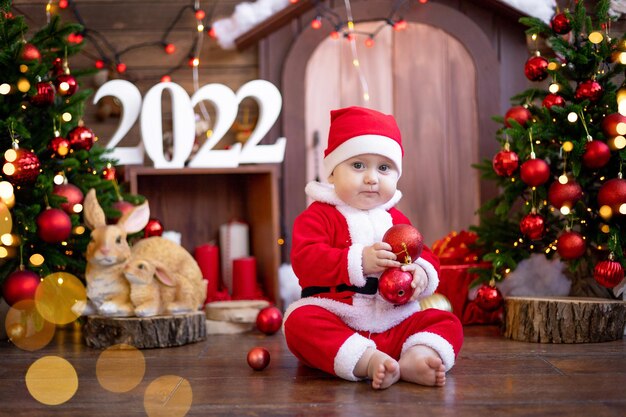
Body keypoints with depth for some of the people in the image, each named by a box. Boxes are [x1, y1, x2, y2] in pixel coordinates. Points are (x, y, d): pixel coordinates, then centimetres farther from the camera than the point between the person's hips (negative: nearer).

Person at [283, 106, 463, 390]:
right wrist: (359, 261, -29)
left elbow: (425, 256, 15)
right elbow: (305, 260, -17)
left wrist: (421, 273, -12)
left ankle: (414, 359, -38)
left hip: (394, 321, 5)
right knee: (300, 322, -33)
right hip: (335, 318, -5)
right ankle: (367, 361, -46)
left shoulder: (396, 220, 18)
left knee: (448, 323, -10)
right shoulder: (317, 216, -1)